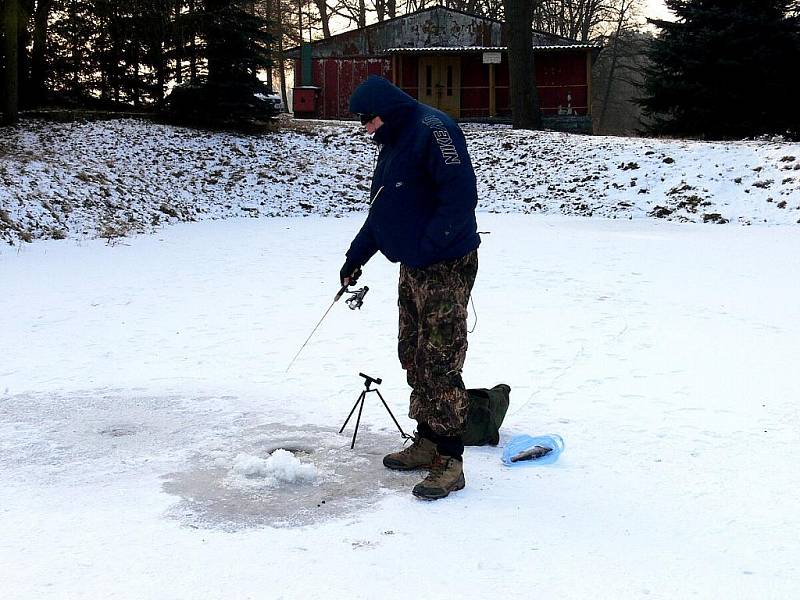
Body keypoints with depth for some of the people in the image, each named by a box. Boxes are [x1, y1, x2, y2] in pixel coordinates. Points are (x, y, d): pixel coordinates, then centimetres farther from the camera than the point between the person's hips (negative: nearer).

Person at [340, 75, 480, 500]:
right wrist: (356, 256, 20)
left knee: (439, 364, -8)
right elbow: (381, 211, 23)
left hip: (445, 269, -10)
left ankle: (449, 462, -2)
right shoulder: (394, 142, 16)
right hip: (413, 269, 10)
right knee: (413, 357, 13)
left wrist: (427, 247, -24)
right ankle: (427, 442, 24)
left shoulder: (433, 130, -16)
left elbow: (461, 197, -24)